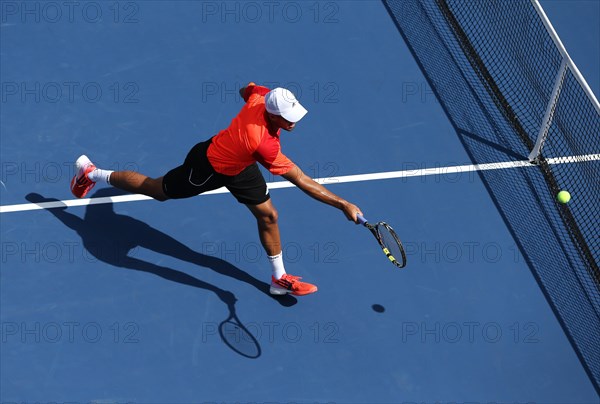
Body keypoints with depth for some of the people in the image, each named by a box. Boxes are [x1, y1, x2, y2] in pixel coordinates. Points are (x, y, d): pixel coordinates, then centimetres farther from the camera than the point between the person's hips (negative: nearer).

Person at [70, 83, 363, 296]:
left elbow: (247, 89, 1)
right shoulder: (263, 144, -46)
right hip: (208, 169, -7)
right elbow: (302, 181, -42)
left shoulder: (261, 97, -26)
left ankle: (279, 279, 28)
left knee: (267, 215, 8)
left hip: (238, 165, 7)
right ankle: (91, 173, 42)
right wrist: (343, 205, -41)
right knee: (157, 190, 18)